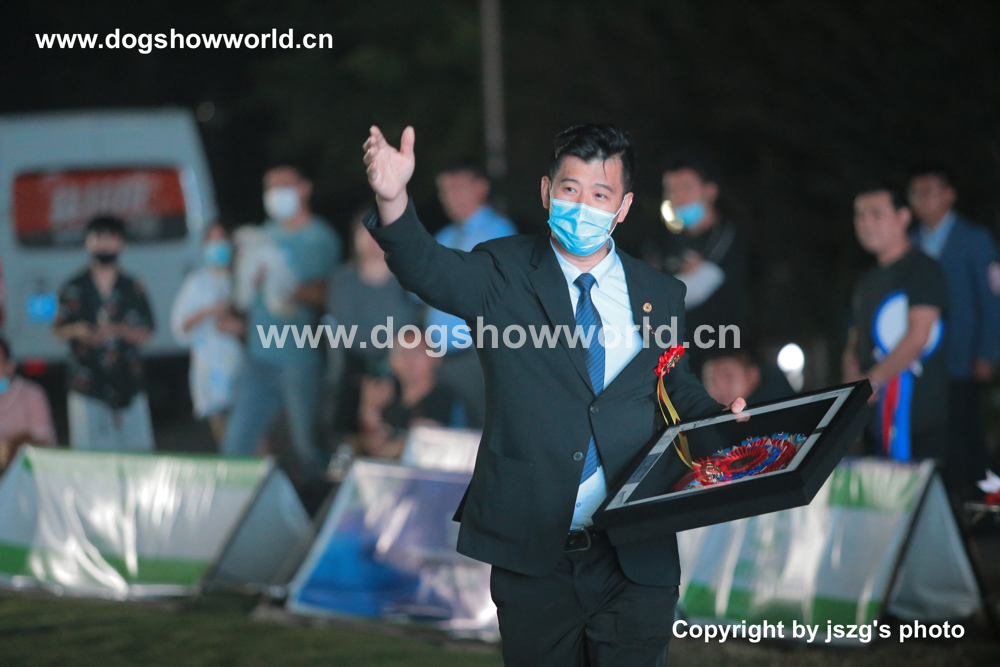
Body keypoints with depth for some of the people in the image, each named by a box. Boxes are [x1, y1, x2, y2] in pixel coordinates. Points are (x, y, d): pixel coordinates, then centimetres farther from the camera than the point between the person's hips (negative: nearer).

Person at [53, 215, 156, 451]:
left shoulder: (133, 289, 9)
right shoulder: (74, 289, 6)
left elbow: (146, 333, 6)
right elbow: (58, 330, 8)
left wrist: (118, 330, -13)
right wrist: (76, 330, -14)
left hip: (128, 385, 1)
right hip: (88, 385, -1)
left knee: (137, 451, -1)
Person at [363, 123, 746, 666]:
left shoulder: (660, 295, 10)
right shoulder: (502, 274, 1)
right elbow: (428, 270, -18)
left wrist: (720, 419, -2)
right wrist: (393, 201, -38)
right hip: (532, 553, -1)